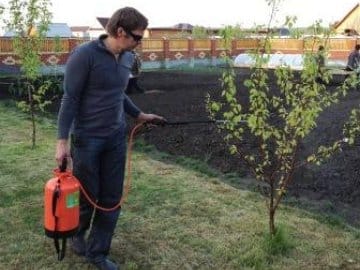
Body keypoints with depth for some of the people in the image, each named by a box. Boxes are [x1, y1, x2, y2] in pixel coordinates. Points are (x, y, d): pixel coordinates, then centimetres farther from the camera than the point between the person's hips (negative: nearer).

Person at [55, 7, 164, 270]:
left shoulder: (128, 58, 5)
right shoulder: (84, 54, -15)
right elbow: (70, 99, -14)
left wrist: (139, 115, 17)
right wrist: (62, 140, -16)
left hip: (116, 137, 6)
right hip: (87, 138, -6)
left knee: (111, 198, 8)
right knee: (87, 195, 9)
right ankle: (77, 234, 40)